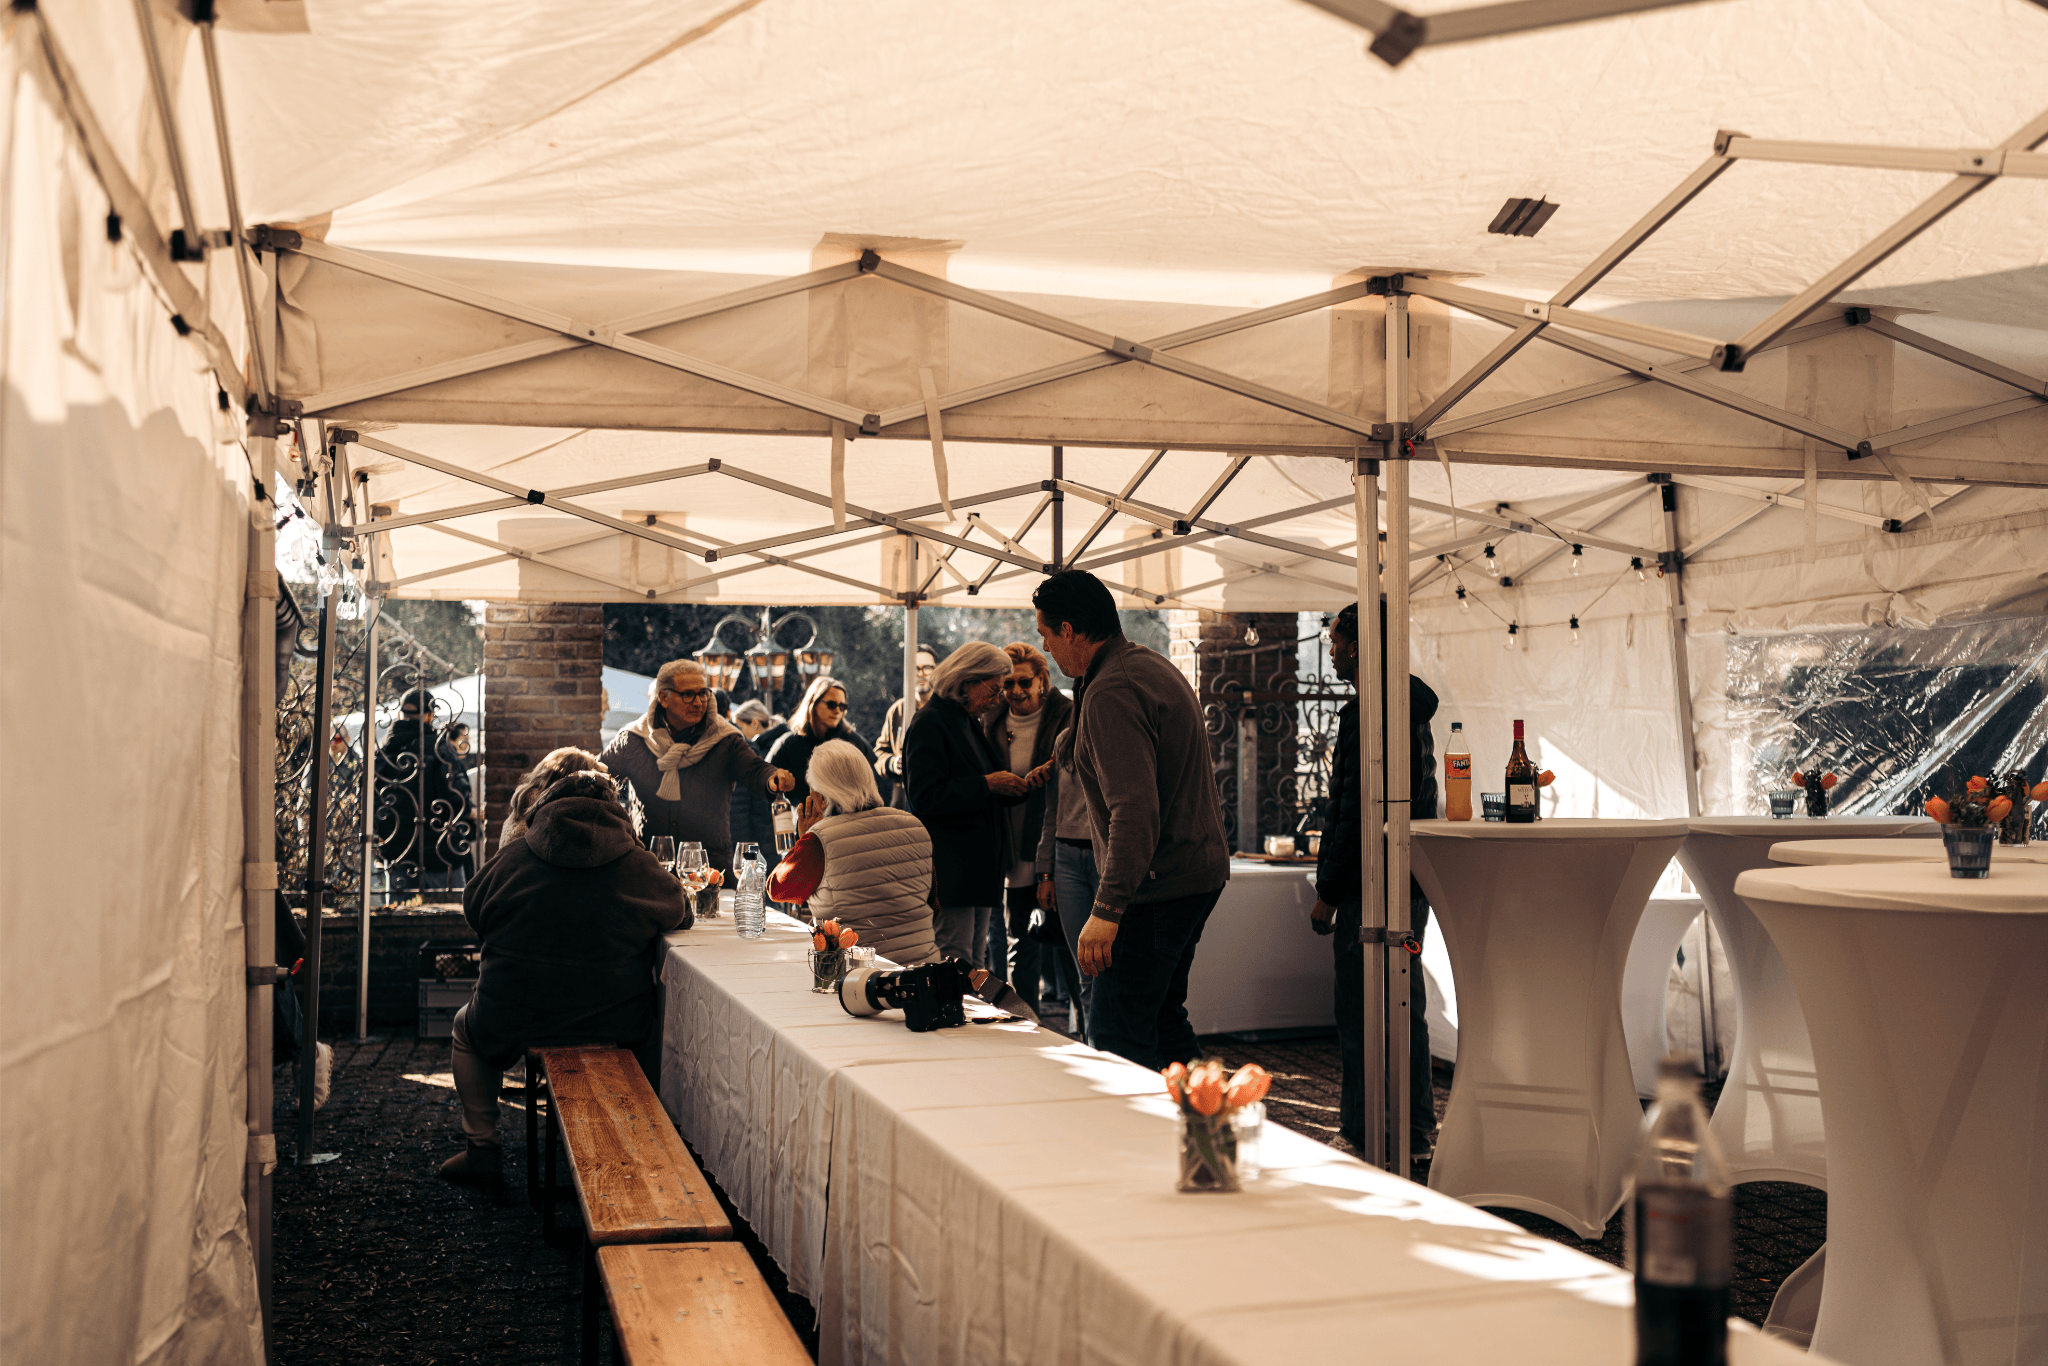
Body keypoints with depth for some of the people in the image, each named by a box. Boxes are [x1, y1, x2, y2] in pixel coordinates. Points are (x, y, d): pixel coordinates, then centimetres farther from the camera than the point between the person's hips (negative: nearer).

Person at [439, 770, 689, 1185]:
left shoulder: (512, 858, -5)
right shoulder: (640, 866, -6)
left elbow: (472, 911, 11)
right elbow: (680, 913, 10)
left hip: (513, 1026, 0)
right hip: (614, 1027, 0)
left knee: (466, 1027, 34)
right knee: (649, 1026, 35)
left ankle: (481, 1149, 33)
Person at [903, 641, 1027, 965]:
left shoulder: (970, 724, 18)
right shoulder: (929, 724, -11)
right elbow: (925, 798, -20)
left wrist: (1021, 787, 7)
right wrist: (986, 784, -17)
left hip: (979, 864, 10)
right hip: (949, 869, -10)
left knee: (975, 962, 11)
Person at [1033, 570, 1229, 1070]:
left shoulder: (1112, 692, -18)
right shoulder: (1156, 667, 15)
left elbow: (1135, 808, -28)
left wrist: (1107, 909, -29)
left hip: (1157, 885, -11)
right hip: (1200, 869, 11)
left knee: (1116, 1034, -7)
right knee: (1162, 1016, 18)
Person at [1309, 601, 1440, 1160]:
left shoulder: (1364, 714, -17)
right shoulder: (1414, 708, 14)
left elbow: (1353, 811, -20)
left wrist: (1327, 892, -14)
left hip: (1369, 887, -10)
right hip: (1413, 883, 10)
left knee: (1360, 1017, -3)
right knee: (1405, 1009, 16)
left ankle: (1364, 1137, 3)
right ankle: (1417, 1132, 24)